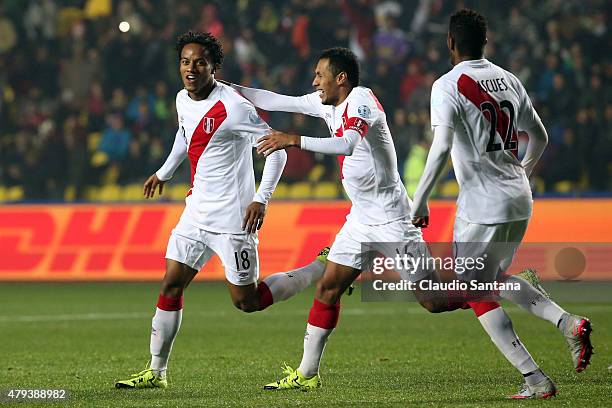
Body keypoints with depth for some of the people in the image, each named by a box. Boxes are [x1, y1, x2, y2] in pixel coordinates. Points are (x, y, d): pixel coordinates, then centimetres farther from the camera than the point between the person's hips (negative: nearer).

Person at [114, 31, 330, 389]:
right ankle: (156, 373, 11)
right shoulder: (183, 100, 6)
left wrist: (262, 199, -22)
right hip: (196, 212, 7)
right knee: (171, 286, 3)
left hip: (232, 218, -7)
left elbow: (275, 147, -16)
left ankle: (322, 269, 16)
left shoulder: (232, 106, -19)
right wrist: (165, 172, 35)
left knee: (247, 302, -1)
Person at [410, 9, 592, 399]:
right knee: (494, 280, 24)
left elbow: (441, 148, -21)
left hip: (483, 207, -7)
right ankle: (568, 322, 3)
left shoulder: (448, 86, -10)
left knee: (477, 294, 3)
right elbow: (539, 137, 19)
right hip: (521, 203, 7)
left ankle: (536, 380, -5)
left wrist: (420, 201, -16)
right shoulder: (509, 81, 10)